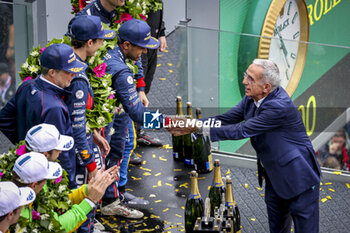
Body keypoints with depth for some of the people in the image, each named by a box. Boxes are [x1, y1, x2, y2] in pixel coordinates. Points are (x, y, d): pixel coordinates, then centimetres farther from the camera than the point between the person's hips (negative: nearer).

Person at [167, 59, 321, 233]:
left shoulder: (279, 106, -31)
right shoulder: (252, 98, -4)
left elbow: (242, 131, -31)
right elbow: (226, 119, -3)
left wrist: (200, 128, -28)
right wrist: (191, 126, -16)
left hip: (298, 178, -8)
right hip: (274, 177, 8)